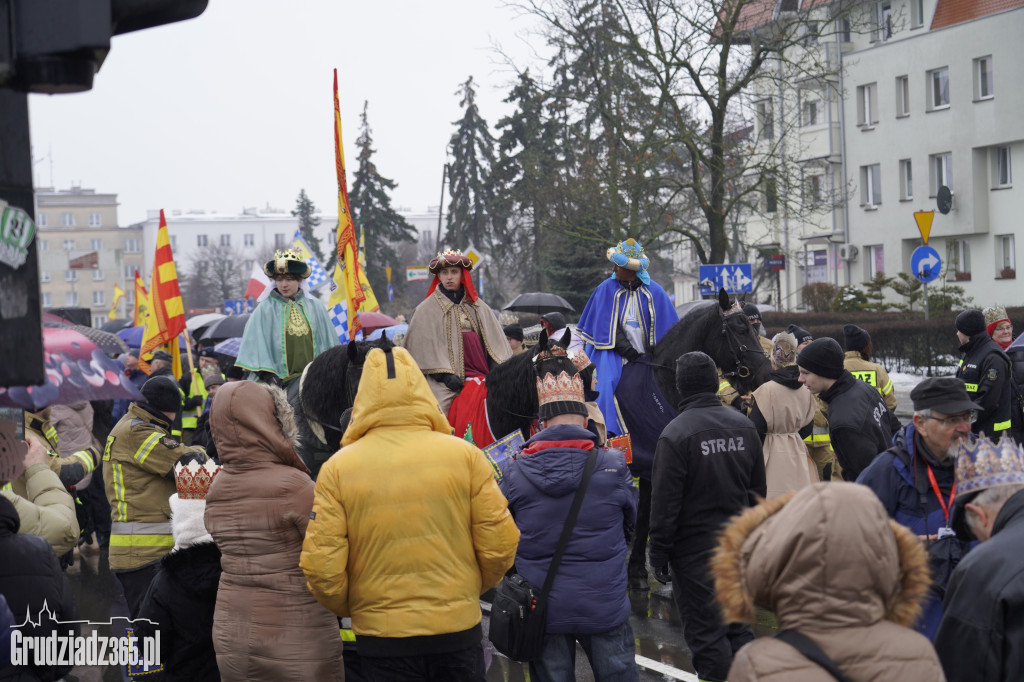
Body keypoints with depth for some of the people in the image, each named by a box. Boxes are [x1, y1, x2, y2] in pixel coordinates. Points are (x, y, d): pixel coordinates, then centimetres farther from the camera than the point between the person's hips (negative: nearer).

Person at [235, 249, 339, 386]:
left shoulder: (315, 306, 11)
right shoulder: (266, 309, 6)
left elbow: (329, 341, 17)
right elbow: (255, 342, 1)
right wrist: (267, 374, -10)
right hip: (279, 379, -2)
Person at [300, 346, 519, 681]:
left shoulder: (337, 469, -7)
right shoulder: (465, 455, -5)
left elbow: (320, 569, -9)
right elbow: (499, 546, -4)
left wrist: (348, 607, 11)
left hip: (381, 638, 0)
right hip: (458, 629, 1)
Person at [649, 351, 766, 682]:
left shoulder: (675, 434, -16)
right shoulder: (744, 426, 4)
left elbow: (665, 504, -14)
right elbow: (758, 490, 13)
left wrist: (659, 554, -6)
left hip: (695, 552, -6)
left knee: (706, 635, 0)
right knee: (738, 627, 17)